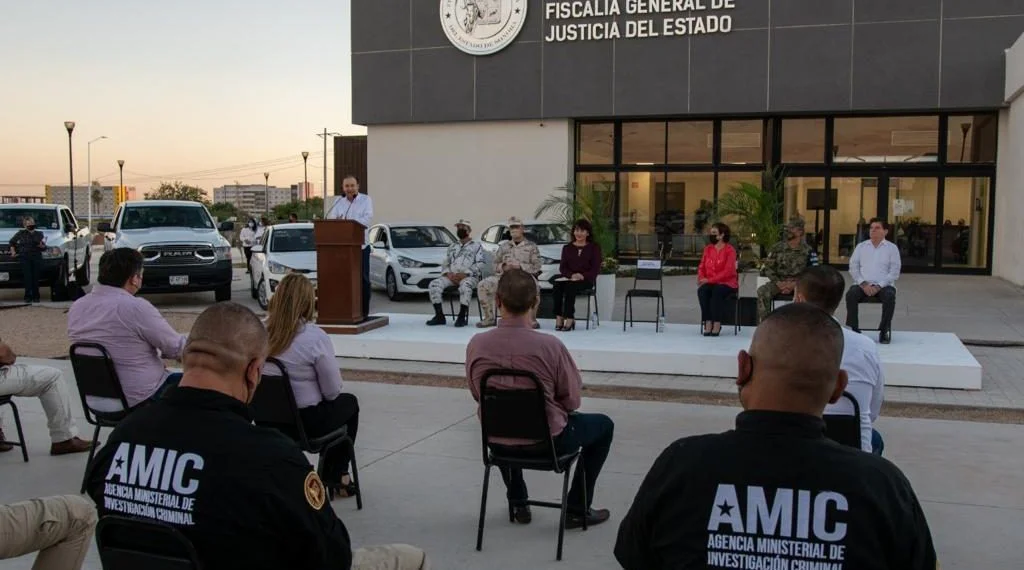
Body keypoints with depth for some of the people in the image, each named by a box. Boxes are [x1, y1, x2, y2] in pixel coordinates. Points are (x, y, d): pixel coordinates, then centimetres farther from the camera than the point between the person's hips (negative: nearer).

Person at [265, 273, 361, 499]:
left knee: (338, 401, 31)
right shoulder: (315, 337, -21)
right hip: (307, 422, -5)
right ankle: (336, 477, 35)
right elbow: (333, 391, -15)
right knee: (349, 403, 26)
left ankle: (331, 476, 37)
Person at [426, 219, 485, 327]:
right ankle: (439, 316, -18)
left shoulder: (476, 245, 11)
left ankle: (462, 317, -33)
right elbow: (445, 263, 21)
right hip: (451, 276, 5)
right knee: (434, 284, -23)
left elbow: (480, 265, -1)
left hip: (469, 276, -4)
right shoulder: (452, 247, 26)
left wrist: (465, 274, -15)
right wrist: (448, 273, -3)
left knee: (465, 286, -41)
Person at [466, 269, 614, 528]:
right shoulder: (550, 345, -24)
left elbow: (478, 395, 3)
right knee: (603, 424, 22)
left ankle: (518, 503, 41)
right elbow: (572, 402, -10)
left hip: (497, 441, 4)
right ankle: (577, 510, 22)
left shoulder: (476, 345, -14)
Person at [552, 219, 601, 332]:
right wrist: (572, 275, -12)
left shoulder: (594, 247, 11)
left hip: (586, 279, -3)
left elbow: (596, 268, 2)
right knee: (556, 286, -32)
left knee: (570, 287, -36)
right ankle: (558, 317, -33)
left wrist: (583, 276, -17)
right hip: (568, 278, 3)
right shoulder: (567, 248, 20)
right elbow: (562, 267, 10)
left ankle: (569, 319, -36)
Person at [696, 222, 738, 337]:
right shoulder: (708, 249, 12)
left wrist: (710, 280, -20)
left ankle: (717, 324, -30)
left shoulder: (730, 250, -5)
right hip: (709, 283, 4)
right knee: (702, 290, -29)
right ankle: (708, 323, -29)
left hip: (726, 283, -4)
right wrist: (701, 279, -10)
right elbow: (701, 267, 12)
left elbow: (728, 271, -14)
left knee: (717, 291, -36)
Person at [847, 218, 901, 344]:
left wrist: (878, 286, -14)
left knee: (889, 296, -34)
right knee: (851, 294, -30)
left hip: (883, 285, -1)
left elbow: (894, 272, 0)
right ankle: (853, 329, -24)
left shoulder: (892, 248, 7)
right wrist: (863, 284, -10)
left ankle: (884, 330, -21)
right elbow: (853, 267, 7)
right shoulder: (861, 246, 13)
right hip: (863, 284, 1)